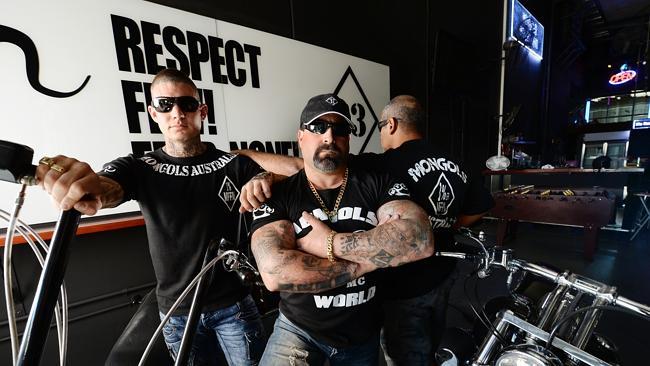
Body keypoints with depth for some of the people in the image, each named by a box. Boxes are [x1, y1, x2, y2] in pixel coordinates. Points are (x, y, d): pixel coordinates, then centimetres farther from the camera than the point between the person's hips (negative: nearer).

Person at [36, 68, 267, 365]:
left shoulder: (234, 165, -7)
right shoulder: (138, 168, -3)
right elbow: (107, 189, -23)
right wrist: (82, 185, -47)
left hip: (234, 304, 0)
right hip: (177, 311, 1)